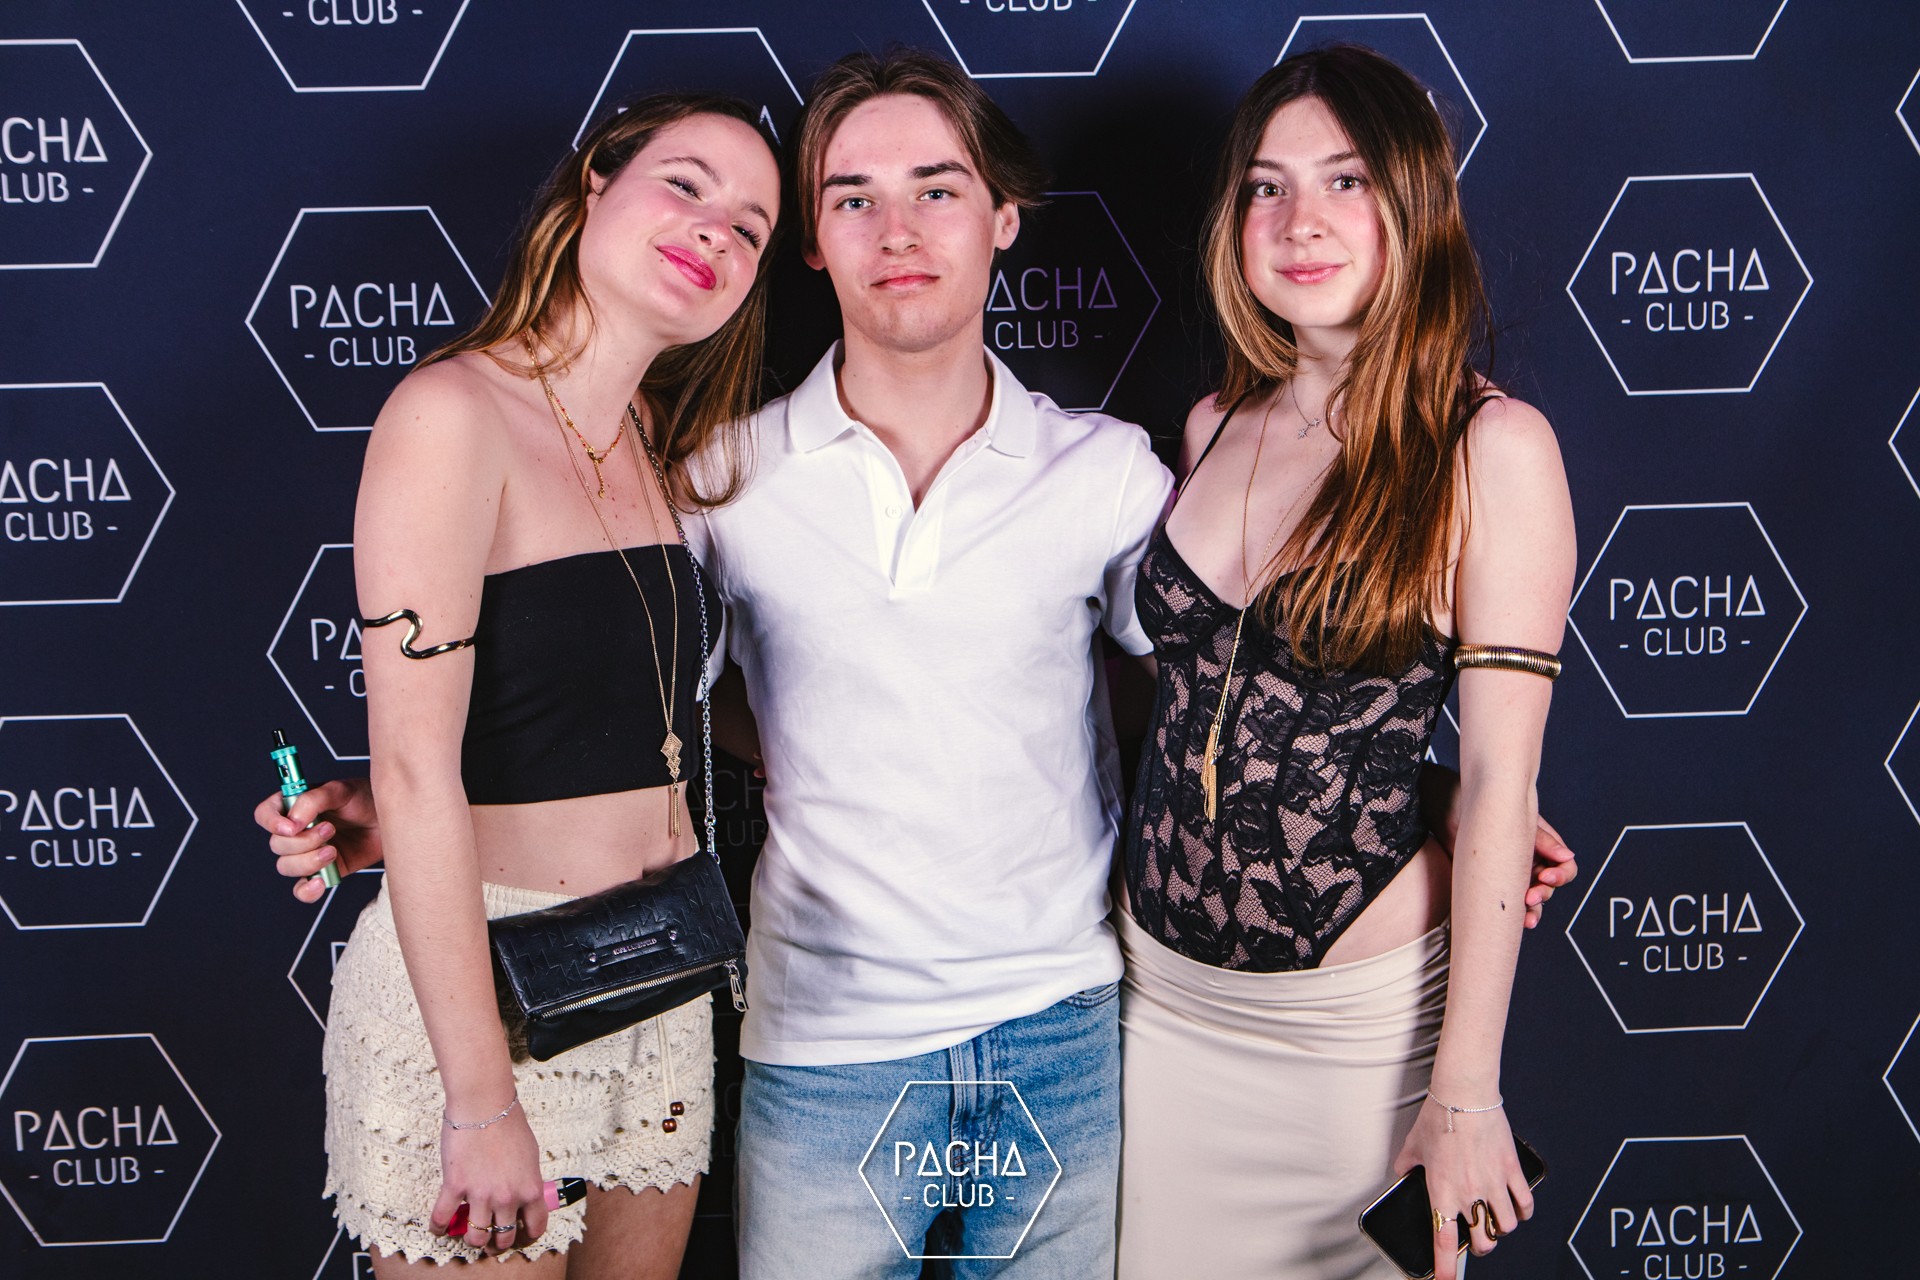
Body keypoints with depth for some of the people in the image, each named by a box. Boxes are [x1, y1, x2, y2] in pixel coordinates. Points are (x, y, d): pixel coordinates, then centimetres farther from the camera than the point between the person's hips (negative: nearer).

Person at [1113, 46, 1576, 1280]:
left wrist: (1466, 1090, -15)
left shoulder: (1493, 448, -13)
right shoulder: (1217, 427, 4)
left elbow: (1500, 781, -14)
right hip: (1164, 987, 5)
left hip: (1364, 1006, -5)